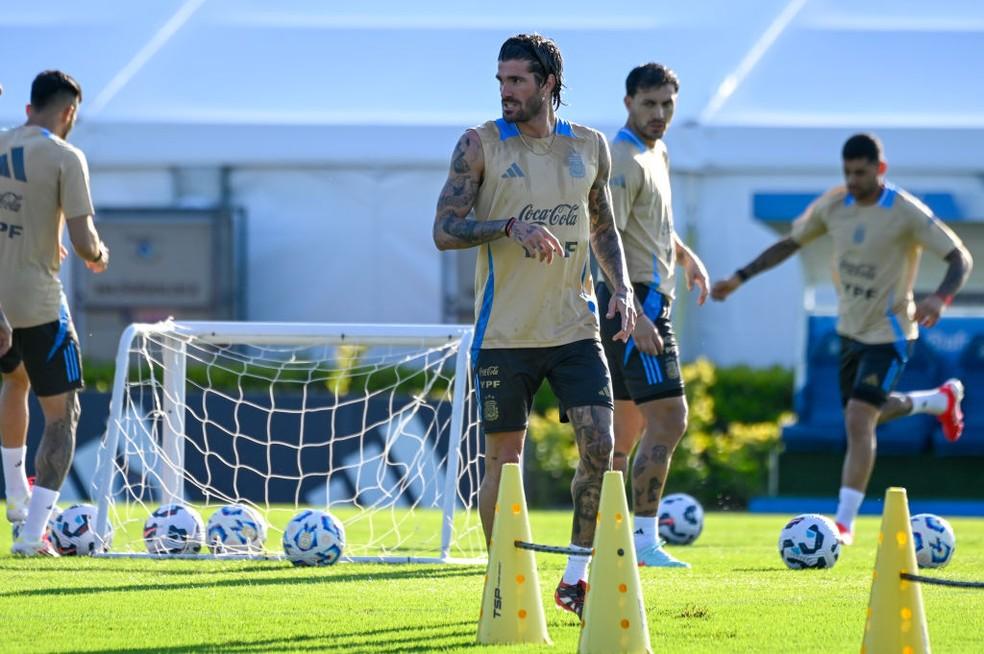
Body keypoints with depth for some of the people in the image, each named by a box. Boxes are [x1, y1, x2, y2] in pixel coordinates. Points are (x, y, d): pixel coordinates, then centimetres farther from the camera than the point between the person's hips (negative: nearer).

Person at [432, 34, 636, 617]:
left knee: (600, 446, -8)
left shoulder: (589, 146, 8)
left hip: (574, 326, 3)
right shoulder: (481, 145, -2)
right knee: (505, 458, 2)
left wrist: (622, 288, 4)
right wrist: (511, 227, -21)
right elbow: (445, 230, -7)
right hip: (505, 330, -3)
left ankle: (576, 578, 5)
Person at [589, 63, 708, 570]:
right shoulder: (623, 159, -14)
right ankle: (643, 539, -16)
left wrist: (686, 256, 18)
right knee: (668, 417, -15)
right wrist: (634, 314, -28)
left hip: (647, 304, 10)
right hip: (635, 300, -10)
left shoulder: (656, 153, 17)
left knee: (625, 426, 12)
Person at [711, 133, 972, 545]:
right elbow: (790, 243, 10)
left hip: (889, 333, -7)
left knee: (858, 420, -17)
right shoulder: (833, 205, -4)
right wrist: (741, 277, 3)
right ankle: (941, 400, 49)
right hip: (851, 328, 7)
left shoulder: (906, 213, -20)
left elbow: (961, 259, -19)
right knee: (866, 415, 21)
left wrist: (940, 298, -38)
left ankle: (844, 522, -12)